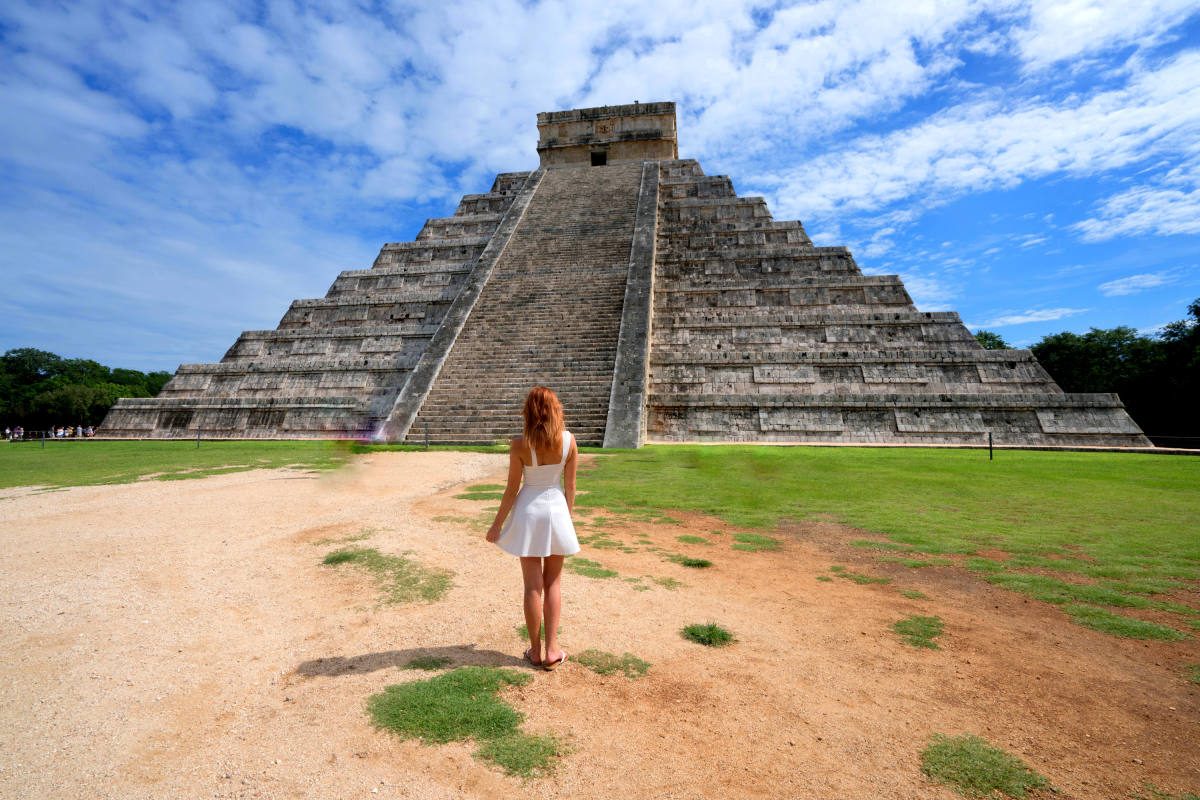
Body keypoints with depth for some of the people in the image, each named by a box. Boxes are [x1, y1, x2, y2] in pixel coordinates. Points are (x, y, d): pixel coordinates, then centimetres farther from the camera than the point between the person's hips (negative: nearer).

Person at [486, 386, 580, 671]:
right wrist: (569, 516, 12)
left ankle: (536, 651, 23)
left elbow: (511, 490, -10)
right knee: (553, 582, 17)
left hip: (529, 511, -1)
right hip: (557, 509, 1)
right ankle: (552, 650, 19)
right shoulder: (568, 440, -10)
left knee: (533, 585, 12)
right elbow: (570, 486, -3)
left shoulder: (520, 445, -15)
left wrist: (497, 524, 3)